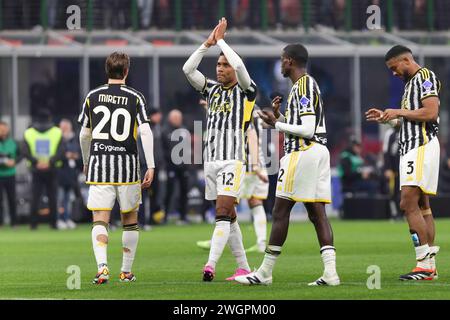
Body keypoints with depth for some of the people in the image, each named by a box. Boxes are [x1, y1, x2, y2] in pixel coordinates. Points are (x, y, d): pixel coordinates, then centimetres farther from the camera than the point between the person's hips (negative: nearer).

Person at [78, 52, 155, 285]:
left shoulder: (93, 96, 5)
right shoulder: (135, 98, 0)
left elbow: (84, 135, 12)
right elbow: (145, 132, -10)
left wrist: (86, 161, 28)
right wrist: (150, 167, -8)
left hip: (98, 165, 1)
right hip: (127, 166, -1)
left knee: (100, 220, -3)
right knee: (130, 221, 14)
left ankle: (102, 266, -24)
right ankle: (126, 271, 17)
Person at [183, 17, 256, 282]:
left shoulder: (245, 91, -1)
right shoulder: (213, 89, 15)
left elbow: (239, 65, -19)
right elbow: (188, 69, 5)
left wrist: (220, 40, -7)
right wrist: (208, 43, -1)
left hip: (233, 161, -7)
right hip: (211, 160, 7)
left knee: (223, 214, -17)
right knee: (228, 216, 9)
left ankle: (211, 265, -28)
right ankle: (243, 268, 15)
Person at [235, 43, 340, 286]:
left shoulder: (303, 87, -12)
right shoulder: (309, 85, 19)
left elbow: (307, 130, -18)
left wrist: (276, 124, -11)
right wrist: (279, 116, 12)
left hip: (302, 154, -10)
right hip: (318, 152, 10)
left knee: (280, 211, -3)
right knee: (317, 213, 3)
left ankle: (265, 272, 1)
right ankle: (330, 272, -6)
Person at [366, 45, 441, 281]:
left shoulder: (425, 77, -7)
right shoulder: (411, 82, 22)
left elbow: (431, 113, -20)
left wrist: (399, 112, -12)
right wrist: (387, 118, 18)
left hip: (422, 147, -10)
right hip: (410, 148, 10)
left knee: (408, 203, -16)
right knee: (422, 206, 7)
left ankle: (424, 265, -18)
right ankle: (430, 267, 7)